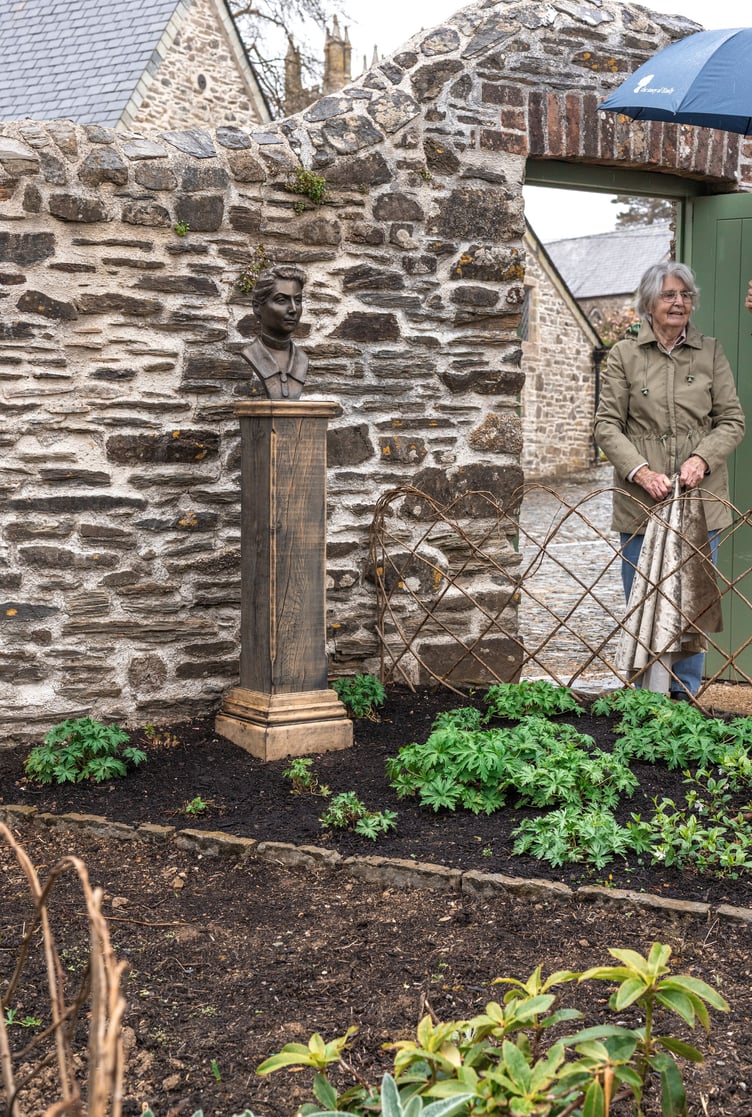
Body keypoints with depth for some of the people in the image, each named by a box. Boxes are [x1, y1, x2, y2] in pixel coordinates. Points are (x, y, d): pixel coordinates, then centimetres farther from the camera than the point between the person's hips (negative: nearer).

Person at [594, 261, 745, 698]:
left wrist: (702, 458, -12)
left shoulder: (711, 352, 7)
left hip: (700, 498, 1)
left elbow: (733, 420, 6)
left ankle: (685, 695, 19)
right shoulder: (624, 355, 3)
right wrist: (642, 471, -14)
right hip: (641, 500, -1)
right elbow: (608, 425, 0)